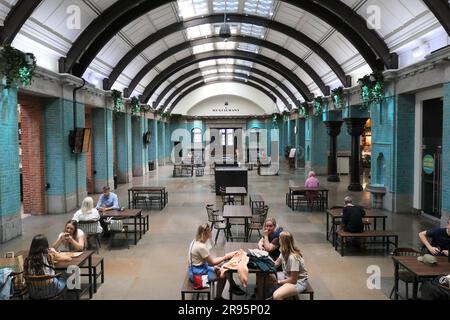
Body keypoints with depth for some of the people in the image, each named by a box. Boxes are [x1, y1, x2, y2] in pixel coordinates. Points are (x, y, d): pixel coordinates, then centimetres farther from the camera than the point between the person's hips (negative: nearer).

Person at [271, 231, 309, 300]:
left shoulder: (293, 257, -30)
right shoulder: (284, 252, -5)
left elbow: (293, 280, -23)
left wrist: (278, 282, -13)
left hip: (298, 281, -9)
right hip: (288, 276, 9)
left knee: (276, 296, -31)